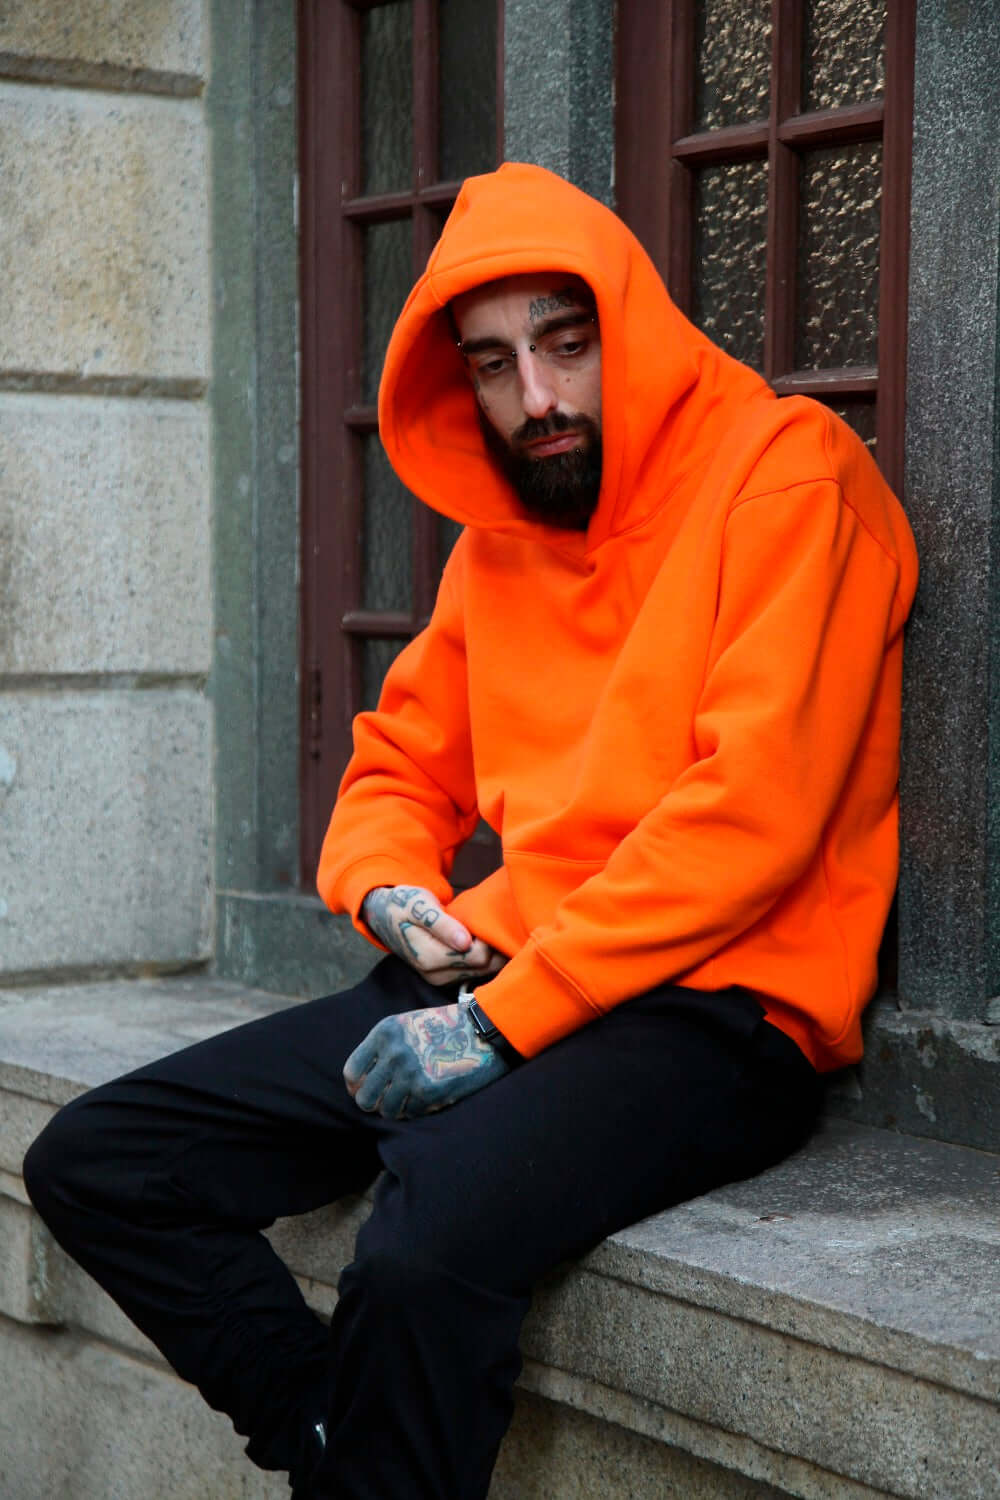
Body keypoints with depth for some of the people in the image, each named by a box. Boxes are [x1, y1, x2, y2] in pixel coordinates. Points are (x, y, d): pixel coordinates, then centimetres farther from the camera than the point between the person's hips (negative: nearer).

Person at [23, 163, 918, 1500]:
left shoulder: (788, 473, -6)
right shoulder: (496, 546, 17)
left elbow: (754, 811, -16)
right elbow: (401, 772, 28)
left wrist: (503, 1017, -17)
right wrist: (390, 889, 3)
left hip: (715, 1005, -8)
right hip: (499, 982, 8)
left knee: (426, 1247, -36)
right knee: (93, 1165, -3)